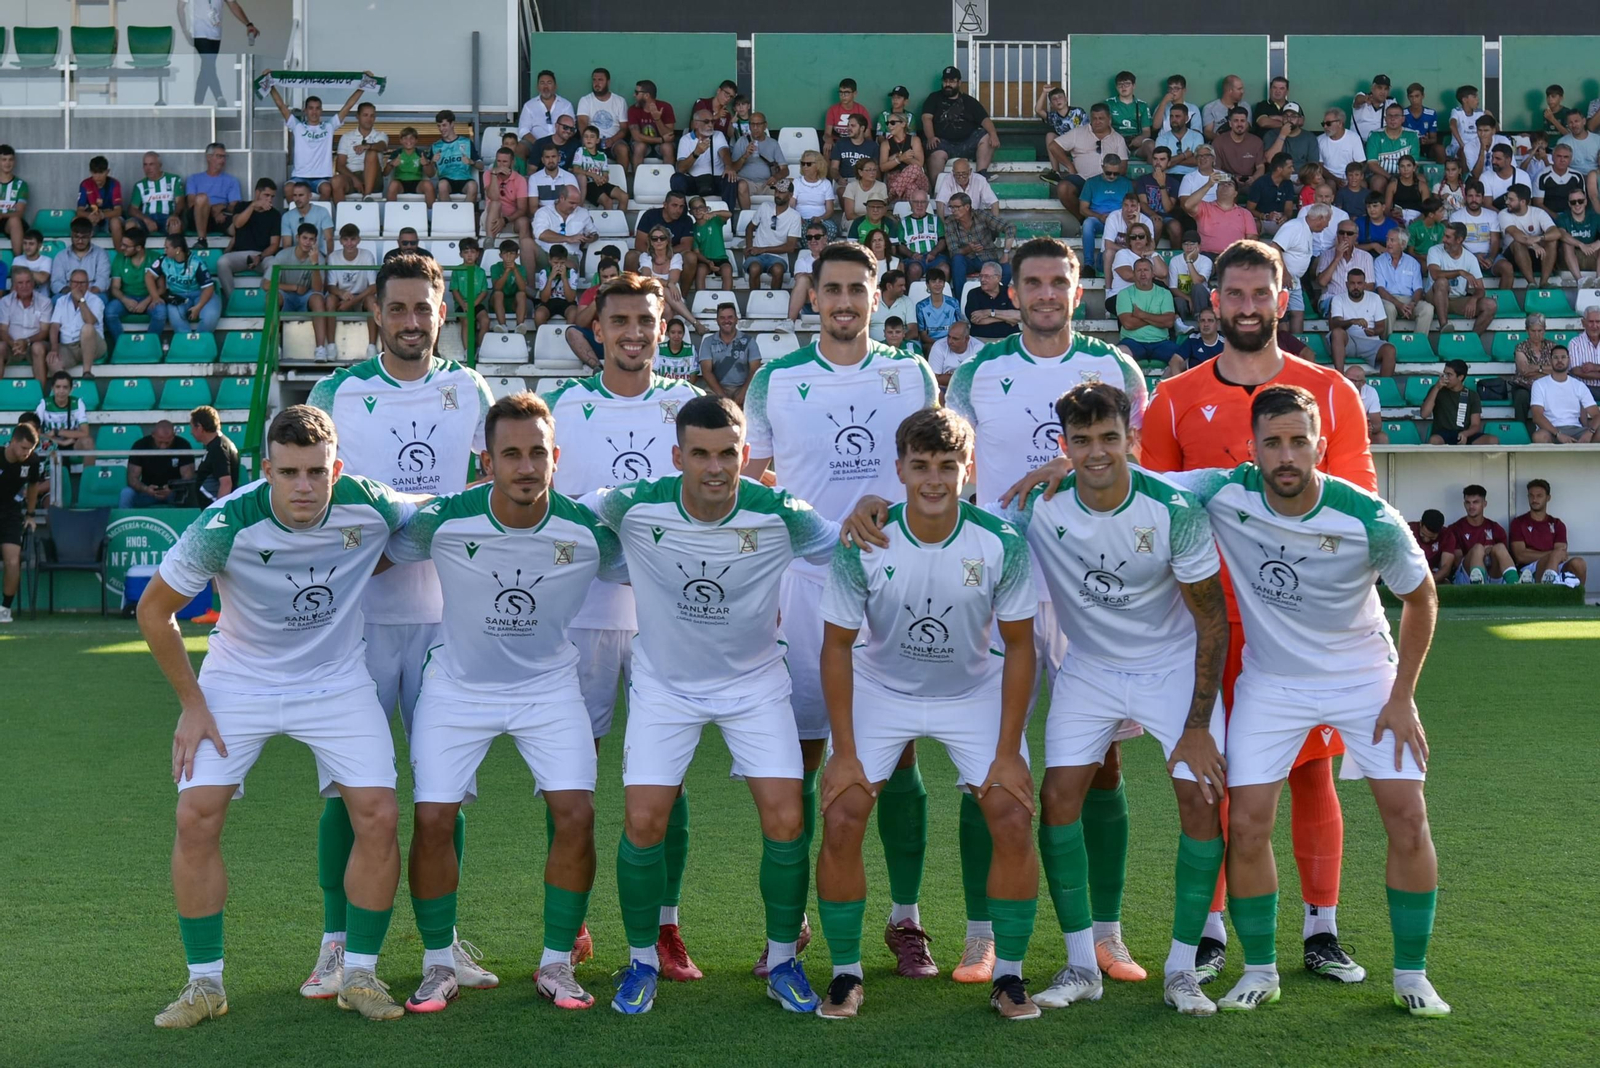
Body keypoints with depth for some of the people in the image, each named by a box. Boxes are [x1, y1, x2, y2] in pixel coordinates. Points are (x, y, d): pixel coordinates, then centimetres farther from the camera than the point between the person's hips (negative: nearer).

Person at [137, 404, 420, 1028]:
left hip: (337, 684, 1)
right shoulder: (225, 525, -25)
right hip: (238, 684, -1)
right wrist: (192, 704, -7)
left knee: (377, 815, -11)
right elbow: (154, 610, -9)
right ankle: (205, 983, 5)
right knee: (196, 817, -12)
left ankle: (359, 975, 6)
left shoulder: (370, 508, -20)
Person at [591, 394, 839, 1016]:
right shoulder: (636, 508, -20)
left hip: (755, 681, 0)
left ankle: (783, 962, 14)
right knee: (643, 822, -10)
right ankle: (642, 961, 14)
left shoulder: (780, 514, -19)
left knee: (786, 821, -9)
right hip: (664, 682, 0)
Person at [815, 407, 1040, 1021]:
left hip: (975, 692, 0)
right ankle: (845, 973, 5)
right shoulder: (863, 545, -22)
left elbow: (1019, 647, -9)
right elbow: (837, 646, -10)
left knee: (1013, 822, -12)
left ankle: (1009, 975, 6)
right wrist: (844, 753, -13)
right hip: (880, 689, 0)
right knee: (840, 821, -13)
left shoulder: (1001, 544, -20)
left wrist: (1008, 752, -11)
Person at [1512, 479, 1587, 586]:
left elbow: (1562, 554, 6)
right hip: (1528, 570, -3)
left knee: (1578, 563, -31)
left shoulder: (1557, 525, 20)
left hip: (1555, 569, 4)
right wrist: (1552, 554, -13)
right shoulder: (1518, 523, 11)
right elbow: (1520, 556, -3)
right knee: (1556, 554, -37)